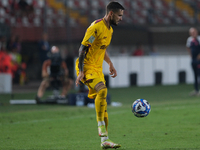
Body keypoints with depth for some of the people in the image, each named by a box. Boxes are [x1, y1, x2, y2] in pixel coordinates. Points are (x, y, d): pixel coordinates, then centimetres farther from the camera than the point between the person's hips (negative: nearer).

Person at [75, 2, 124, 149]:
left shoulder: (109, 30, 13)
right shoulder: (96, 27, -15)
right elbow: (82, 48, -17)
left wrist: (110, 64, 31)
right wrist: (81, 71, -22)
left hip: (98, 69, 9)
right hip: (87, 66, -9)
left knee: (103, 105, 5)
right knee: (102, 90, -33)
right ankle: (101, 127, -26)